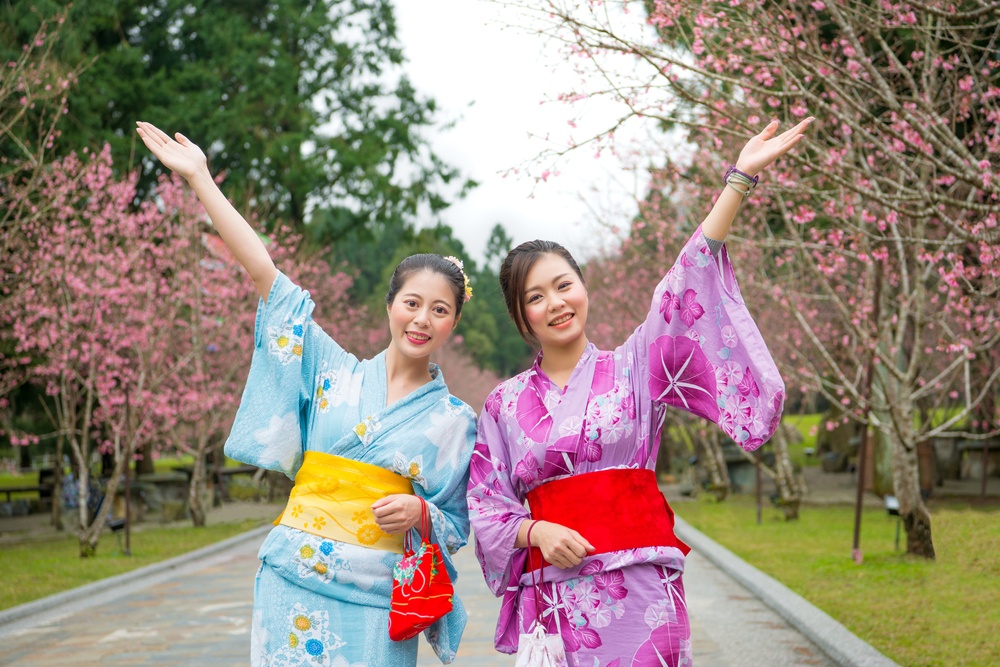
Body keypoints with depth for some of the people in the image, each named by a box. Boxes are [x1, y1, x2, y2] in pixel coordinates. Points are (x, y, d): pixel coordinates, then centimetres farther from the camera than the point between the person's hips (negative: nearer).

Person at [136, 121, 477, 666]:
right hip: (294, 583, 1)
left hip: (374, 601, -1)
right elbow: (263, 272, 3)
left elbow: (456, 528, 11)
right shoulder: (335, 373, 6)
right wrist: (199, 178, 0)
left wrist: (418, 512, -12)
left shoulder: (454, 420, 6)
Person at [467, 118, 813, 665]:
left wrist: (739, 179, -10)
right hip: (551, 595, 1)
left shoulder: (632, 367, 7)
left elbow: (686, 289, -3)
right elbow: (486, 505, 10)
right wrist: (536, 531, -11)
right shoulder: (505, 404, 11)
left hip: (637, 595, -1)